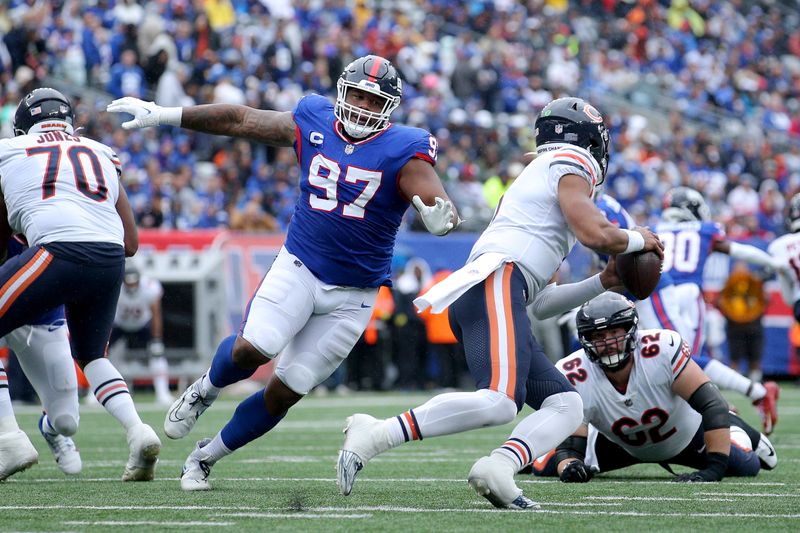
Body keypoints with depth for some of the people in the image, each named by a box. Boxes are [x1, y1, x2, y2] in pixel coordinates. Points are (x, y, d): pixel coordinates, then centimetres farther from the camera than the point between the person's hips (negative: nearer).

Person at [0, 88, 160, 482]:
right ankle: (137, 431, 3)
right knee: (91, 354, 27)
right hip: (111, 260, 5)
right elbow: (131, 243, 26)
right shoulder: (102, 157, 28)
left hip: (60, 252, -5)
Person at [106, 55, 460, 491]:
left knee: (284, 392, 0)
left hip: (352, 297, -1)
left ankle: (206, 457, 20)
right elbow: (240, 119, 9)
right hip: (299, 267, 1)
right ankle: (206, 389, 11)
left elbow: (437, 204, -23)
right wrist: (163, 115, 12)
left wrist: (440, 216, -49)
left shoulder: (403, 152, -11)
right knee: (253, 348, -23)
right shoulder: (313, 124, -2)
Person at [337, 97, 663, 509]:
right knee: (500, 402, -26)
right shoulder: (570, 165, 9)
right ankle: (375, 435, -30)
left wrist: (602, 283, 32)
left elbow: (539, 300, 34)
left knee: (565, 406, 2)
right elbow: (596, 234, -8)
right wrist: (637, 240, 12)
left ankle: (497, 470, -23)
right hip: (496, 284, -10)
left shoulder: (537, 178, 35)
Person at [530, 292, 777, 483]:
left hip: (686, 436, -2)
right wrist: (569, 467, -58)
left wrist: (715, 468, -45)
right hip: (621, 444, 2)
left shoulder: (662, 349, -39)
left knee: (745, 466, -17)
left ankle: (737, 430, 26)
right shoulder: (574, 377, -33)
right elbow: (569, 446, -32)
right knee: (544, 466, -8)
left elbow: (711, 404, -38)